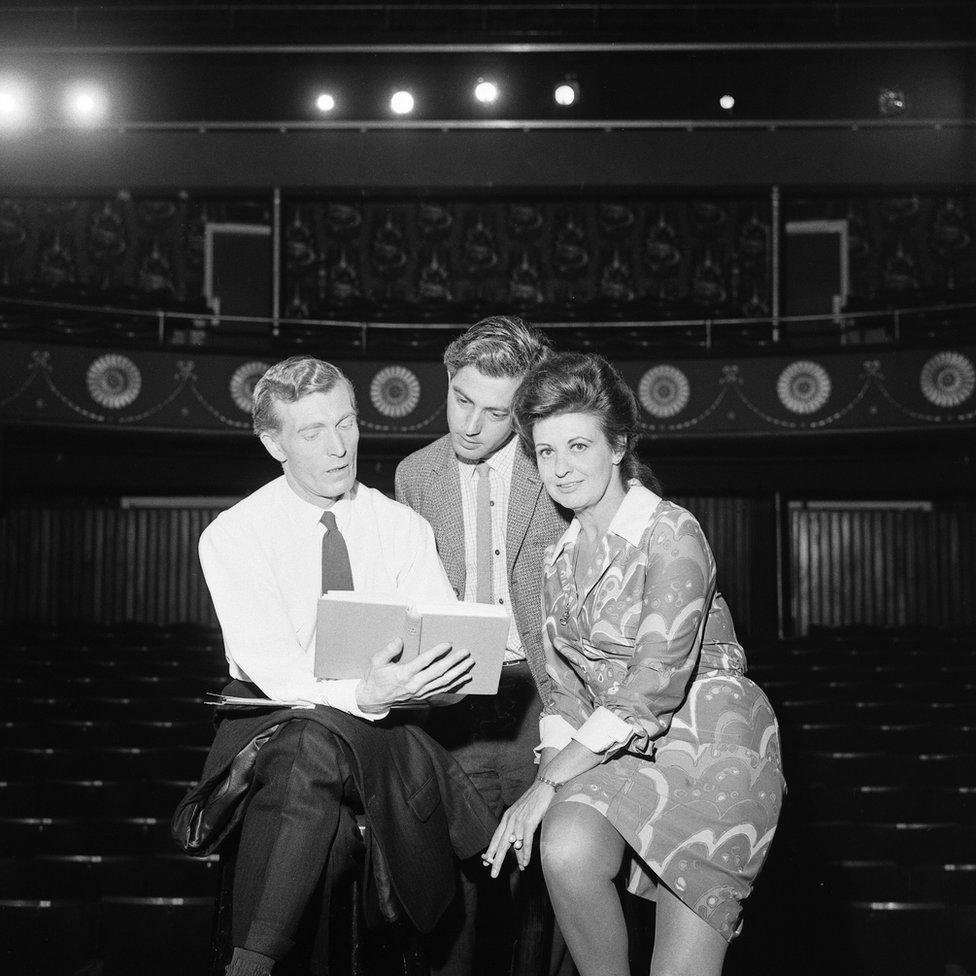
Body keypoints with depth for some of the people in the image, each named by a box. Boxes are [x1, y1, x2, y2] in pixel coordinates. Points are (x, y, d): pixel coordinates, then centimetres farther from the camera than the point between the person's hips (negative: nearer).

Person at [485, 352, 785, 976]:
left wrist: (552, 782, -19)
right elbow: (570, 682, 12)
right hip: (622, 750, 6)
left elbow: (658, 682, -19)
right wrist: (553, 762, -6)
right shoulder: (564, 555, 11)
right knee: (564, 848, -26)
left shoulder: (672, 535, -12)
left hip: (709, 744, -5)